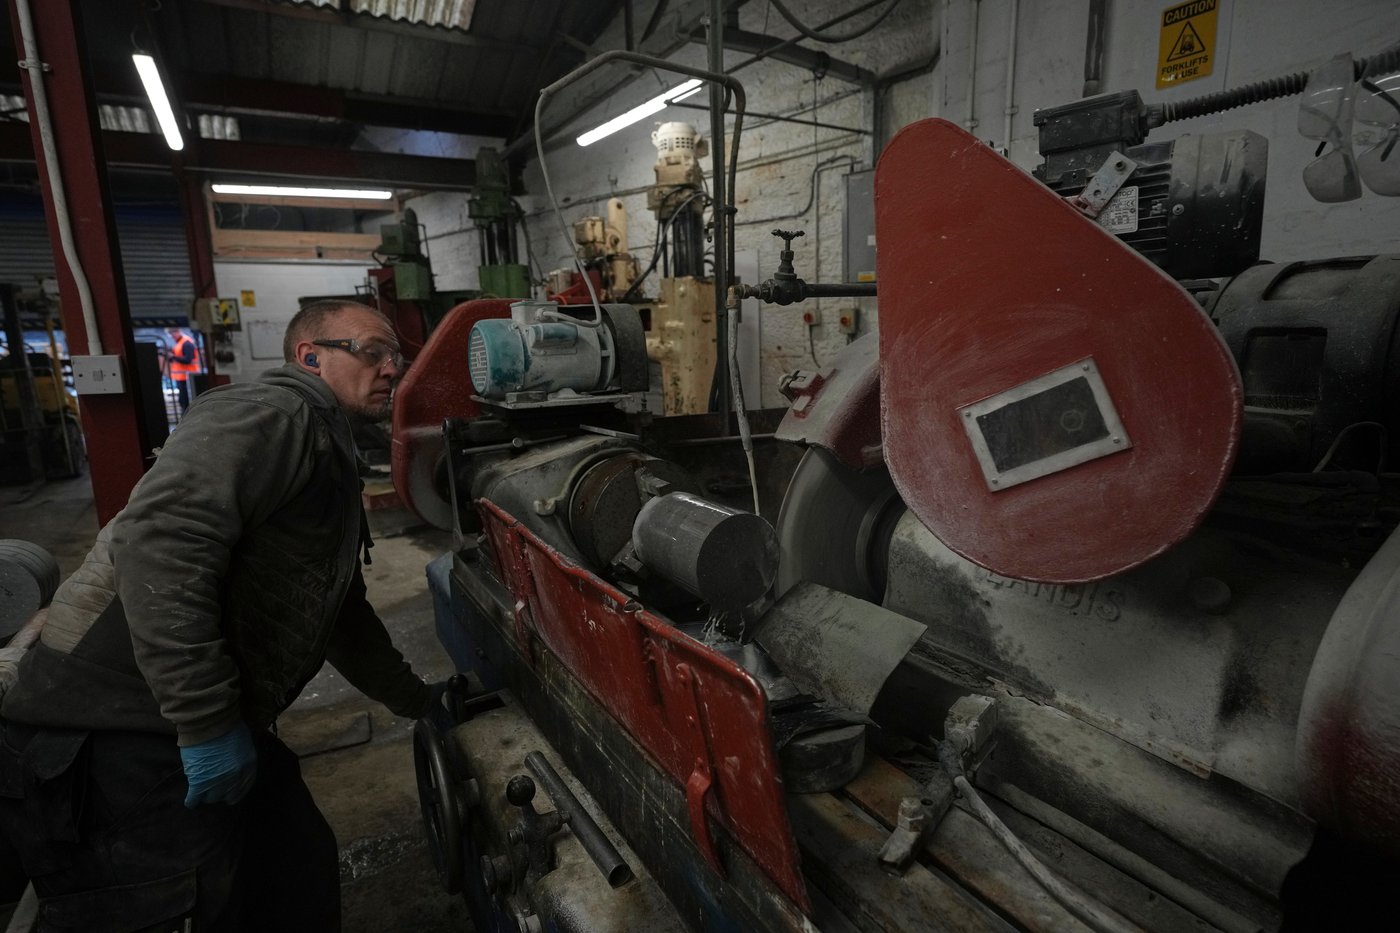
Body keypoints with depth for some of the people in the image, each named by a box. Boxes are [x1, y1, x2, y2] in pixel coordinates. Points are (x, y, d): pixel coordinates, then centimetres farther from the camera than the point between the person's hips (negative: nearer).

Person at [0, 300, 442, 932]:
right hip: (117, 735, -10)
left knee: (303, 882, 14)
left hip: (212, 728, 10)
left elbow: (342, 615, 25)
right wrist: (208, 722, -27)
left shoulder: (330, 457, 18)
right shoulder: (275, 414, -14)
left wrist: (420, 702, 30)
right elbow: (160, 543, -30)